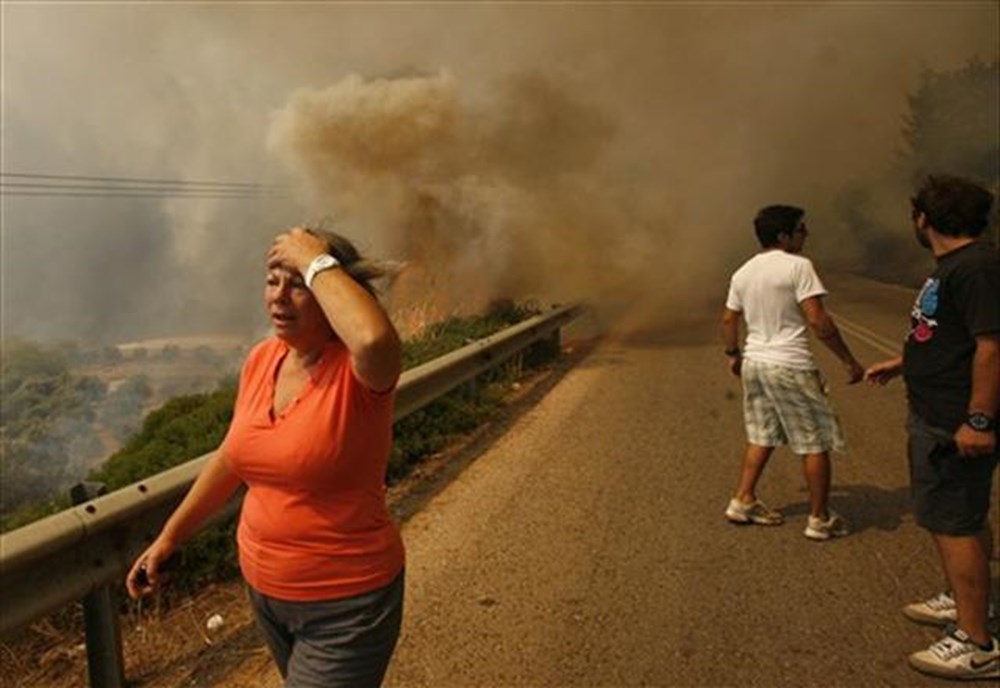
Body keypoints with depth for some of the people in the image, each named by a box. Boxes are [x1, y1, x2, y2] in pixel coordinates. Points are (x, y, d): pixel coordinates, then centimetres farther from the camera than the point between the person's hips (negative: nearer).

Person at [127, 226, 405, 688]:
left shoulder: (358, 370, -22)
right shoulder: (261, 360, -3)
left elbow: (375, 339, -49)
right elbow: (231, 459, 10)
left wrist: (317, 262, -34)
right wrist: (168, 538, 15)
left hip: (346, 603, -7)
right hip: (264, 589, 7)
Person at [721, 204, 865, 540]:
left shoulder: (743, 273, 7)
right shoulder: (798, 266, -14)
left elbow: (728, 319, 15)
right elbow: (818, 321, -19)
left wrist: (732, 354, 31)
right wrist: (849, 360, -12)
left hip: (754, 363, 7)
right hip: (790, 367, -7)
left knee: (761, 437, 21)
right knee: (815, 444, 6)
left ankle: (743, 501, 25)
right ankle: (820, 518, 15)